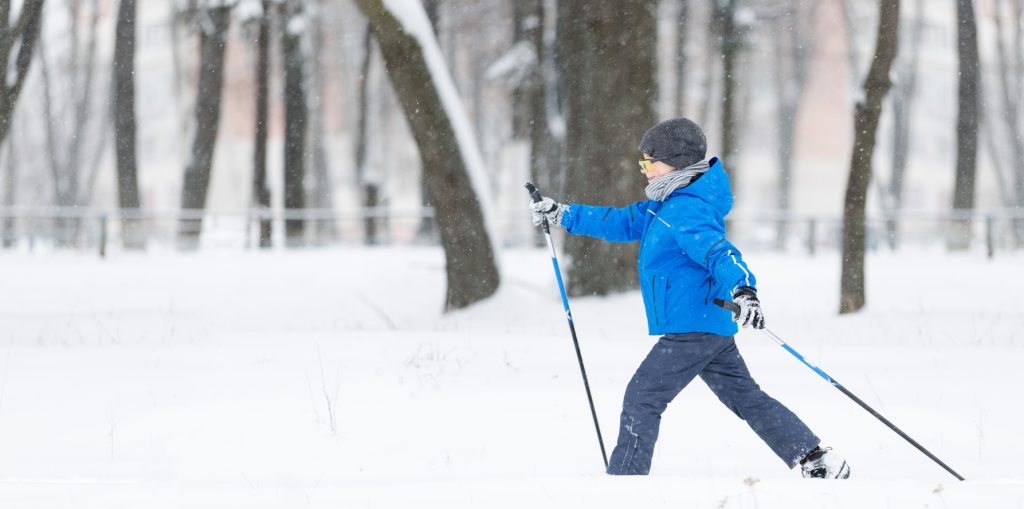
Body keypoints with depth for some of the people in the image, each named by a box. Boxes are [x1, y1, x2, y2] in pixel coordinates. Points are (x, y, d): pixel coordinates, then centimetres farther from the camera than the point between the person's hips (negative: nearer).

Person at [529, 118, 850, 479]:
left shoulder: (688, 211, -16)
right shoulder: (667, 206, 16)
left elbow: (718, 252, -31)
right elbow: (622, 223, 26)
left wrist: (742, 289, -49)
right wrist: (563, 215, 25)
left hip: (692, 326, -11)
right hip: (711, 327, 11)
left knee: (642, 398, -7)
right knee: (746, 398, 14)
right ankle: (818, 461, 14)